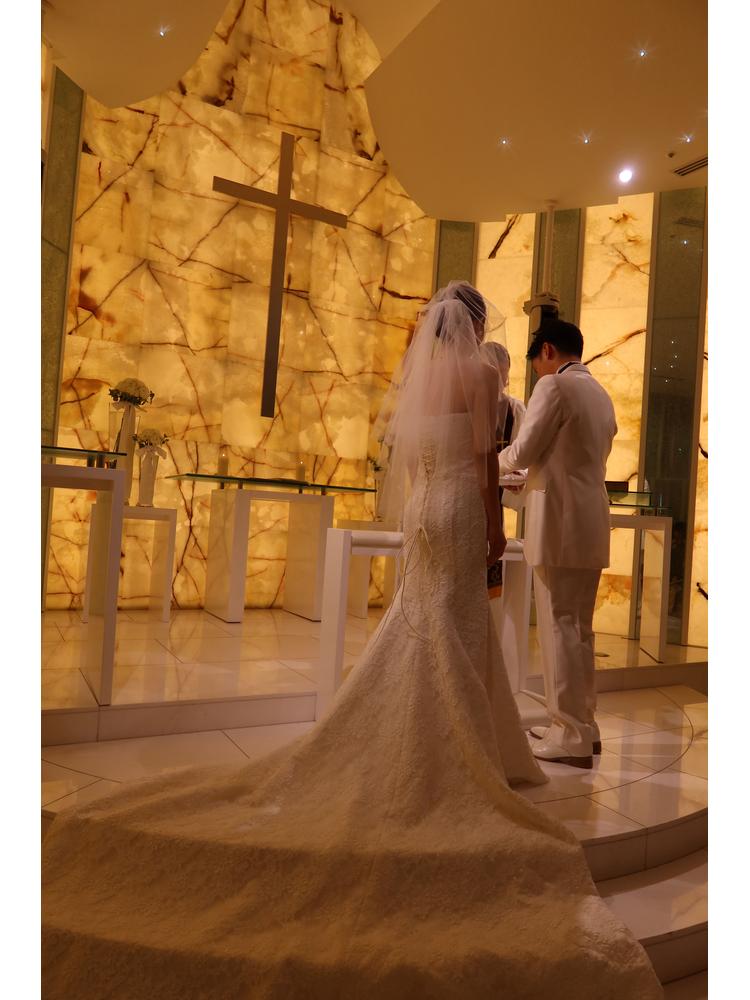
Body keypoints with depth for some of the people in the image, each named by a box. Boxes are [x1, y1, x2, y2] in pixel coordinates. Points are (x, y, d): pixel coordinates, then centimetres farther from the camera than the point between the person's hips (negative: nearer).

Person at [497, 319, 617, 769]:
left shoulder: (554, 385, -8)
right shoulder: (601, 395, 18)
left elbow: (523, 452, -10)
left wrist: (499, 459, 11)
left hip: (560, 524, -9)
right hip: (592, 525, 9)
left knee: (560, 628, -3)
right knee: (580, 628, 15)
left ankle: (572, 738, 3)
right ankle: (584, 724, 23)